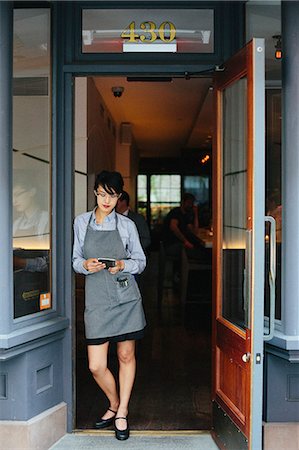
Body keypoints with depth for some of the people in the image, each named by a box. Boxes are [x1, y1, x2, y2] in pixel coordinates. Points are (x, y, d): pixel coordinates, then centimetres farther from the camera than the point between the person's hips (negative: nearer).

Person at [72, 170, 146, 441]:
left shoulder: (127, 225, 2)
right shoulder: (81, 222, 6)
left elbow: (141, 262, 7)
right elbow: (76, 259, 11)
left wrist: (123, 265, -13)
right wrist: (85, 265, -11)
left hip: (126, 296, 0)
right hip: (96, 299, 1)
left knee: (126, 356, 8)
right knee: (96, 366, -1)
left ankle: (122, 413, 26)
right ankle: (114, 404, 28)